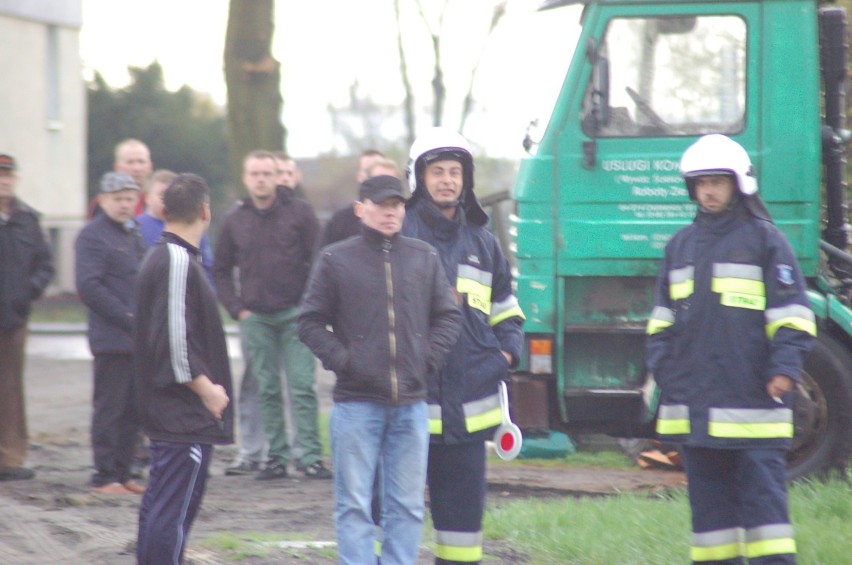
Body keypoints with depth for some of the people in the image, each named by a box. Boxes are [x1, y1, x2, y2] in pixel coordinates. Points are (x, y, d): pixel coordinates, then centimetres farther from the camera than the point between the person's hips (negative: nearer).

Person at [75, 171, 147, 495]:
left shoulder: (133, 235, 19)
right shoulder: (92, 236, -8)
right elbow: (88, 287, -16)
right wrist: (129, 318, -16)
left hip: (138, 339, 8)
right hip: (112, 339, -8)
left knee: (132, 410, 9)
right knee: (109, 409, -5)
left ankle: (122, 473, 15)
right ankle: (105, 477, 0)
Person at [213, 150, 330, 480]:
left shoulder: (298, 212, 0)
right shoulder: (235, 220, 9)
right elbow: (221, 270, 16)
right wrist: (237, 309, 5)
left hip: (295, 313, -3)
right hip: (255, 317, 3)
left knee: (302, 387, -7)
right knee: (267, 390, 4)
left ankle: (310, 456, -7)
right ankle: (276, 456, 9)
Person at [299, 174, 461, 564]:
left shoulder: (424, 258, 10)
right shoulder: (336, 260, 2)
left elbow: (447, 316, 16)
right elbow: (311, 323, 4)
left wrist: (430, 357, 2)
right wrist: (339, 359, -8)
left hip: (411, 404, 3)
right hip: (356, 401, -3)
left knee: (407, 504, 6)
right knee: (354, 505, -3)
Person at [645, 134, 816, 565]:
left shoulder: (765, 240, 1)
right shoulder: (681, 245, 16)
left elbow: (791, 315, -2)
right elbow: (663, 317, 21)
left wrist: (785, 368, -13)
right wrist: (661, 368, 8)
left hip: (751, 399, -5)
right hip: (693, 404, 5)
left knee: (763, 494, -7)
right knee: (709, 498, 7)